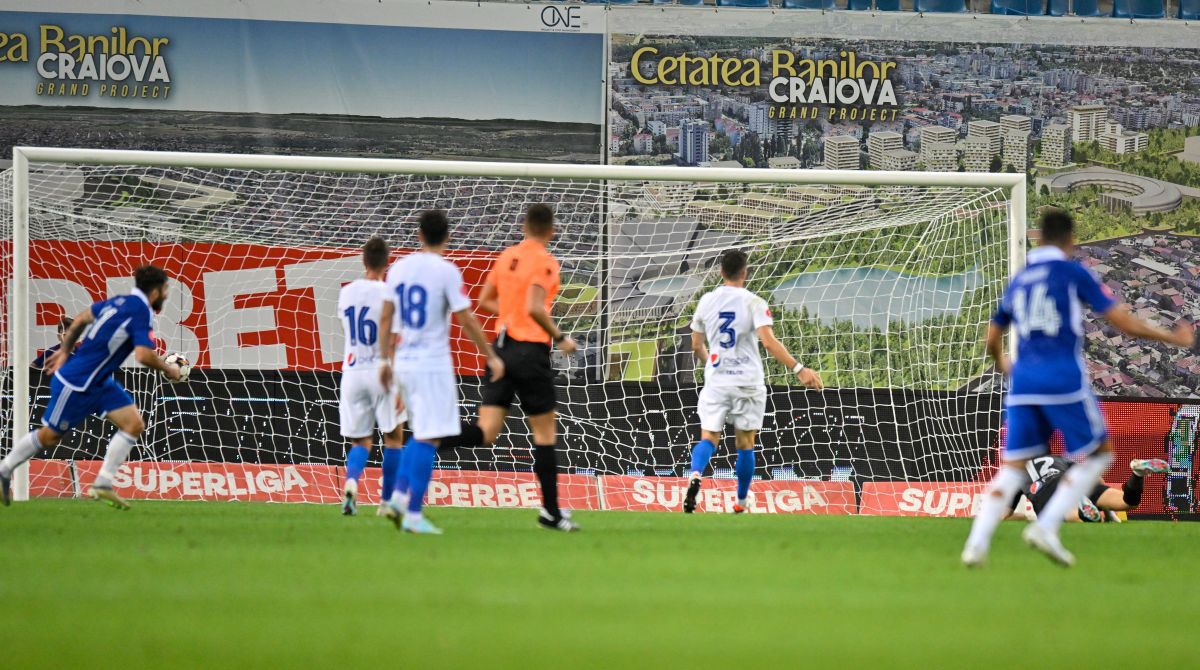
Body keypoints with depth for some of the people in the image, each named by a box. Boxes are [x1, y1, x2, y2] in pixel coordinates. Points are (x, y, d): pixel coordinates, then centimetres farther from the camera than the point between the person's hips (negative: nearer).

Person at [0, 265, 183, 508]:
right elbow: (143, 355, -32)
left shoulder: (120, 302, 5)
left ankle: (102, 485, 0)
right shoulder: (142, 313, -22)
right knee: (49, 437, 7)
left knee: (134, 424, -2)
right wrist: (167, 369, -13)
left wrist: (65, 351, 24)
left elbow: (82, 318, 15)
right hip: (76, 384, -9)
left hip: (100, 383, 9)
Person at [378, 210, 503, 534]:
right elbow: (466, 320, -10)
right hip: (433, 364, -6)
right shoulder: (446, 271, -11)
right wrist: (491, 357, -2)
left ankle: (399, 496, 6)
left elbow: (386, 316, 10)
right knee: (428, 438, -4)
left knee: (421, 433, 19)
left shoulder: (399, 267, 6)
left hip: (404, 361, 6)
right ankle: (413, 514, -7)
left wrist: (385, 359, 18)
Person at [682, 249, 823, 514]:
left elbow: (697, 346, 14)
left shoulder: (706, 301, 5)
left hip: (716, 381, 2)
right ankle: (741, 504, 15)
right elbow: (769, 342, -18)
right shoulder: (753, 303, -7)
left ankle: (695, 476, -32)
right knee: (745, 444, 10)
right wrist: (799, 369, -19)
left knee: (708, 438, -1)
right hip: (748, 381, -2)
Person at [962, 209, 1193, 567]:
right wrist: (1172, 337, 9)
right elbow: (1123, 322, -3)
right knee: (1098, 453, 10)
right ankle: (1046, 527, -4)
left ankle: (977, 543, -9)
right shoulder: (1073, 272, 0)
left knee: (1013, 466, 8)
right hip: (1064, 381, -5)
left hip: (1023, 380, 5)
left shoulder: (1019, 280, 16)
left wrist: (1002, 364, 48)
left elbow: (992, 340, 25)